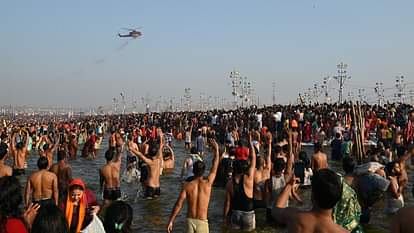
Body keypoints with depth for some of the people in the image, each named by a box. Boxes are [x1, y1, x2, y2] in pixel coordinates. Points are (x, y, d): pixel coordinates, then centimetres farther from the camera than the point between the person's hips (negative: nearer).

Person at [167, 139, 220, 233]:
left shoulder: (187, 185, -7)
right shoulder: (208, 183, -7)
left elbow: (178, 204, -9)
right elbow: (215, 167, 6)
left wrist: (171, 221, -2)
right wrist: (216, 149, 15)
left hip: (190, 220, 2)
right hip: (202, 222, -1)